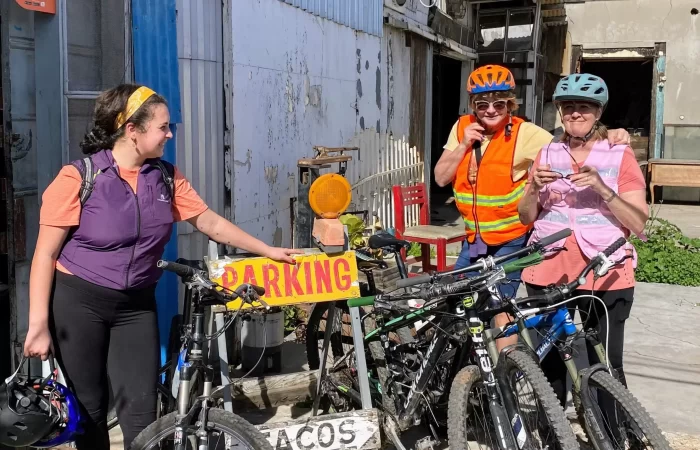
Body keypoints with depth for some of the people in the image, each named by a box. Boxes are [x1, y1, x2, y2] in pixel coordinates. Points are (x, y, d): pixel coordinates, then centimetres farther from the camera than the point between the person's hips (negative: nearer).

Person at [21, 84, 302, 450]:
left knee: (141, 411, -1)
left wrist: (268, 251, 9)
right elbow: (45, 254, -11)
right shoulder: (78, 178, -13)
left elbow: (212, 223, 7)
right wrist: (38, 324, -13)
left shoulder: (166, 178, 0)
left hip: (136, 305, 3)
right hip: (78, 302, -3)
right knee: (88, 410, 7)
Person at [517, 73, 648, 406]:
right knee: (548, 362, 7)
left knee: (605, 366, -4)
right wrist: (535, 188, -9)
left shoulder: (620, 157, 2)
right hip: (549, 270, 3)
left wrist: (602, 189, -18)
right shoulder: (547, 155, 12)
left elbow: (638, 223, -4)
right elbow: (526, 217, 11)